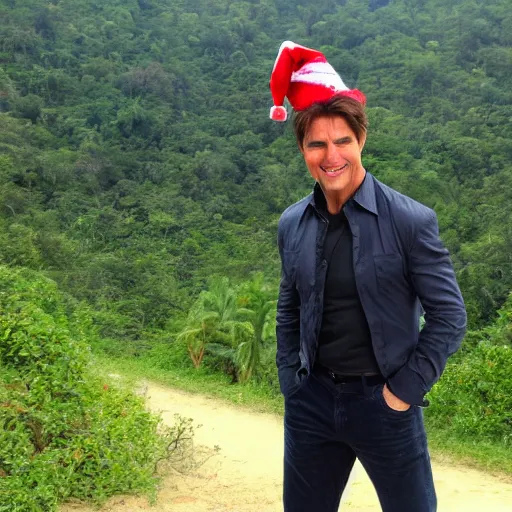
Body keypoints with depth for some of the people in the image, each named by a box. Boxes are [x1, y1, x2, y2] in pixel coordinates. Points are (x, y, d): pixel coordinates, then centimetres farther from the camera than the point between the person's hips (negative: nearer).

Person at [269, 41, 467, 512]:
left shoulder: (411, 220, -12)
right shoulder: (292, 225, 1)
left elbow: (450, 316, -8)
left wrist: (404, 390, -10)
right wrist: (291, 385, 6)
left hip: (384, 401, -3)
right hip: (312, 402, 4)